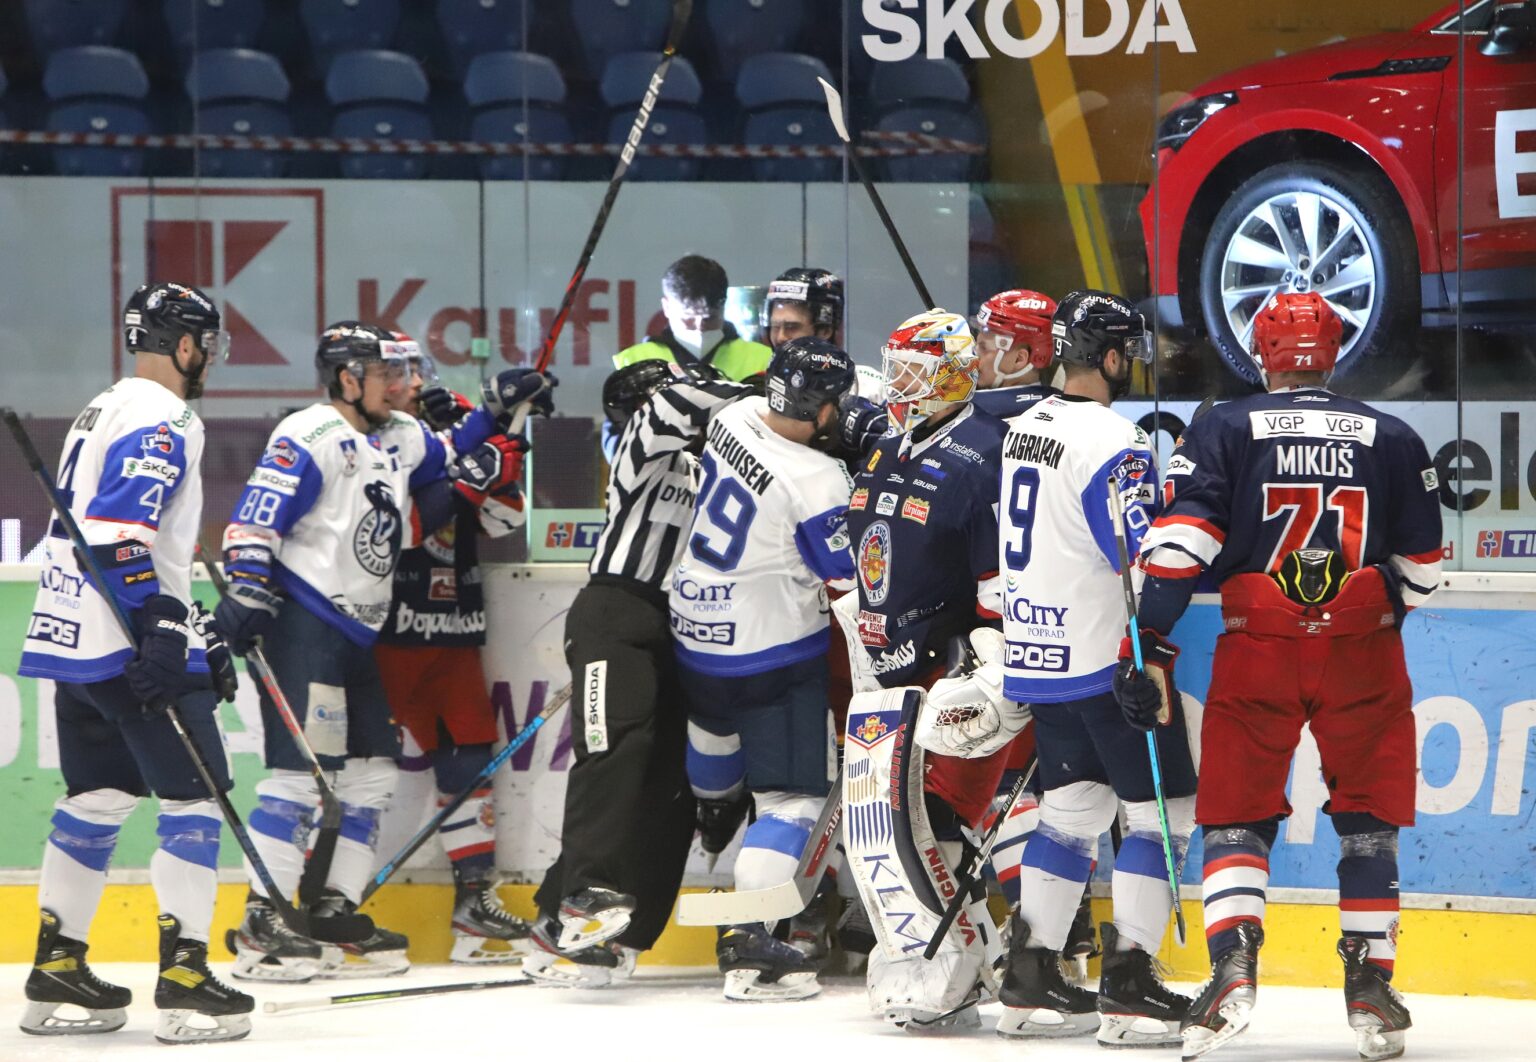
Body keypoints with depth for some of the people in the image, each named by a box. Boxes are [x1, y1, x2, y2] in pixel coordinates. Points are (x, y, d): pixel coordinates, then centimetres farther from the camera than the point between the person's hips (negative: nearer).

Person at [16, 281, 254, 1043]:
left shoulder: (104, 412, 21)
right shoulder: (160, 422, -11)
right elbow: (119, 529, -23)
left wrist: (198, 636, 26)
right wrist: (161, 634, -26)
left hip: (72, 639, 10)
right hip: (127, 641, -10)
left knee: (98, 798, 14)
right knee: (194, 797, -5)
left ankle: (55, 973, 15)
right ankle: (183, 978, -9)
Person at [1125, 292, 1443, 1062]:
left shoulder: (1223, 430, 2)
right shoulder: (1393, 440, 7)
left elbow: (1180, 541, -8)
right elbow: (1421, 569, 12)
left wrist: (1149, 646, -9)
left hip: (1258, 652, -1)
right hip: (1363, 653, 1)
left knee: (1237, 816, 6)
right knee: (1368, 818, 12)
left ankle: (1232, 967, -15)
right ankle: (1369, 985, 9)